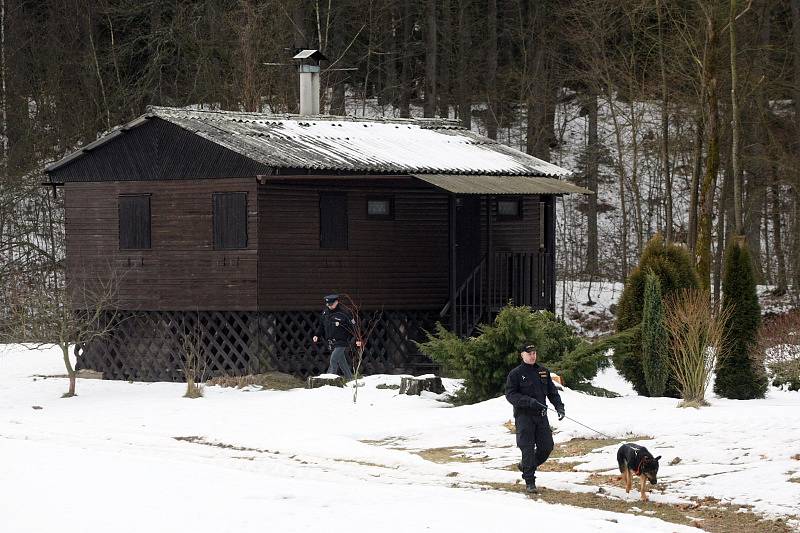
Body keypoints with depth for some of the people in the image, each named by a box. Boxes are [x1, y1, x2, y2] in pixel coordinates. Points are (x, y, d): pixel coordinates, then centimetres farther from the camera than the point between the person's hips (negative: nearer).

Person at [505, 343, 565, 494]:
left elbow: (552, 391, 16)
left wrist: (559, 406, 0)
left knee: (547, 446, 3)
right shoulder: (515, 374, -3)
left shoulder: (543, 372, 12)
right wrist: (528, 401, -22)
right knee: (528, 448, -7)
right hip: (524, 415, -5)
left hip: (540, 414, 5)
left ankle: (526, 465, 28)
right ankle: (529, 481, 1)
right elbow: (510, 395, -9)